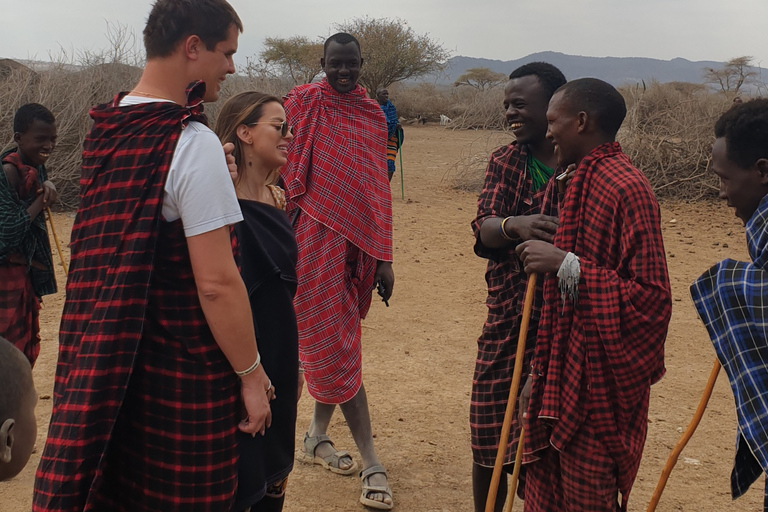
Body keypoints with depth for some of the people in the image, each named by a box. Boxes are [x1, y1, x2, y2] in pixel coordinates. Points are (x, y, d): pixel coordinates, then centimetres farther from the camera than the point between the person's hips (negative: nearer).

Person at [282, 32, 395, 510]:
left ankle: (318, 436, 29)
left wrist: (383, 256, 7)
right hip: (318, 234, -4)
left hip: (360, 237, 4)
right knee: (337, 345, -2)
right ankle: (371, 462, 2)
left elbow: (378, 185, 9)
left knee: (330, 341, 13)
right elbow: (284, 167, -3)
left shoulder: (373, 113, 10)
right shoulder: (303, 102, -3)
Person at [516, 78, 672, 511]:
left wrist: (564, 264, -25)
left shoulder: (626, 188, -18)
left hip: (597, 388, -9)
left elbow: (652, 299, -22)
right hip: (562, 383, 9)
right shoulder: (580, 182, 12)